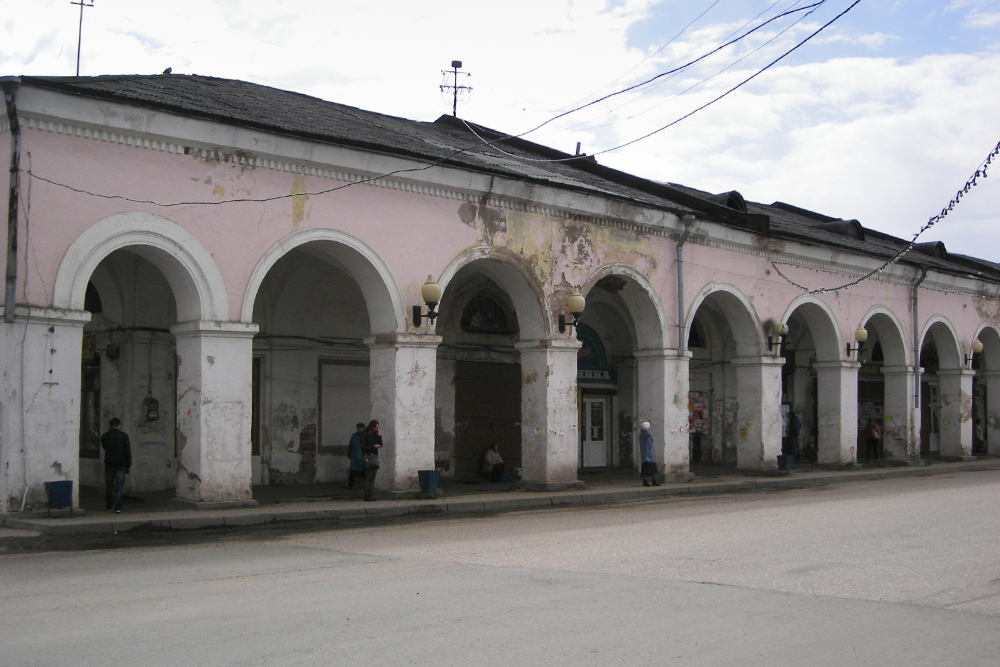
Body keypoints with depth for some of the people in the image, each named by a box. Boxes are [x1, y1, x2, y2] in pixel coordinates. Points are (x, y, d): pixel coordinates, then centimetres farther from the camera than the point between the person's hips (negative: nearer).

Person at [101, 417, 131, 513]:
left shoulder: (104, 436, 2)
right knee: (119, 486, 0)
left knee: (109, 486, 13)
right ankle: (117, 507, -7)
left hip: (109, 464, 2)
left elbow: (104, 448, 17)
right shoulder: (123, 436, -6)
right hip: (121, 464, -2)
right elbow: (127, 452, -5)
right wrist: (128, 465, 1)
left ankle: (109, 506, 19)